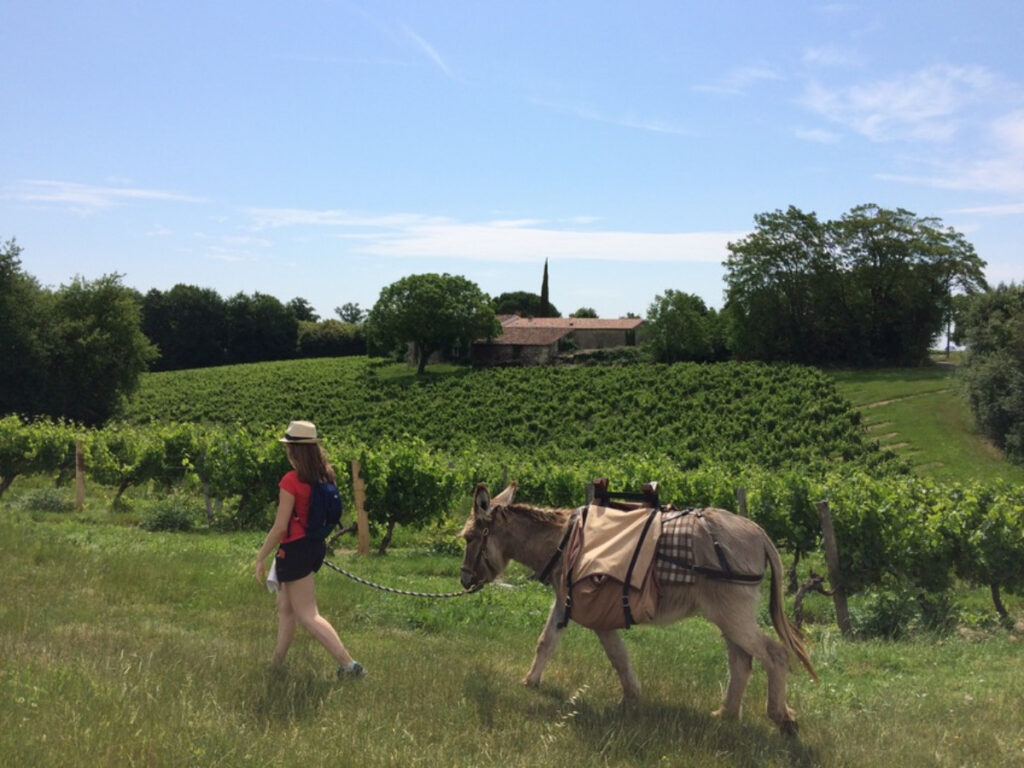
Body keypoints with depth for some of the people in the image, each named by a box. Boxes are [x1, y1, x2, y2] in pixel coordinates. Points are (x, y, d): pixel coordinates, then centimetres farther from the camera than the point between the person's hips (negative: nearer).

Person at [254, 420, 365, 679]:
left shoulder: (291, 481, -20)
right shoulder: (325, 477, 1)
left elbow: (280, 526, -19)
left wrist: (260, 558, -10)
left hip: (296, 548, -8)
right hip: (316, 545, 8)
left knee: (308, 616, -2)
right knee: (285, 608, 22)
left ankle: (349, 664, -8)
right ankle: (276, 662, 32)